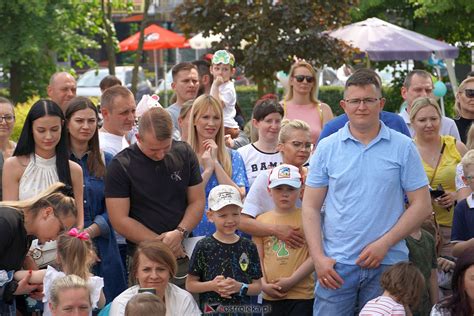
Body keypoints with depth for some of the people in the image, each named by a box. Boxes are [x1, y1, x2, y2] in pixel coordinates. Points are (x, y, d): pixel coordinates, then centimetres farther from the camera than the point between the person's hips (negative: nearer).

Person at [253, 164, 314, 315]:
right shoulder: (261, 220, 8)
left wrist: (291, 281, -14)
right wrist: (263, 284, -6)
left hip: (301, 297, -4)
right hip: (270, 296, 4)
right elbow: (258, 258, 8)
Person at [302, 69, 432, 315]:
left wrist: (384, 244, -10)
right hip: (336, 264, 0)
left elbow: (421, 205, 0)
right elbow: (311, 207, 5)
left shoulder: (403, 147, 2)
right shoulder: (327, 148, 5)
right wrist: (318, 258, -6)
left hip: (388, 265, 0)